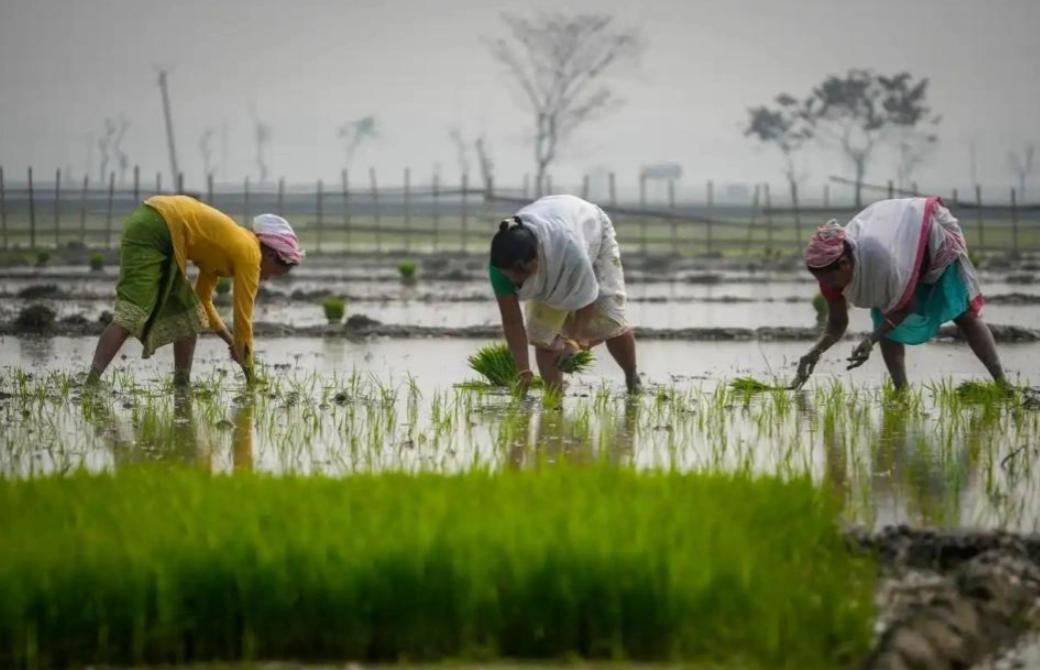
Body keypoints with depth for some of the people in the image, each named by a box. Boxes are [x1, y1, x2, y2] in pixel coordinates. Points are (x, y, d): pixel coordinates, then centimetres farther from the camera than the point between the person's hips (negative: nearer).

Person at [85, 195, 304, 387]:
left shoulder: (227, 247, 24)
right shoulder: (249, 254, -1)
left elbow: (202, 299, 34)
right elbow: (243, 317, 1)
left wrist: (231, 341, 31)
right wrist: (250, 376, 10)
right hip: (152, 231, -10)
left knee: (189, 315, 14)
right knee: (129, 317, -18)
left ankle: (182, 386, 14)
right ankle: (90, 385, -28)